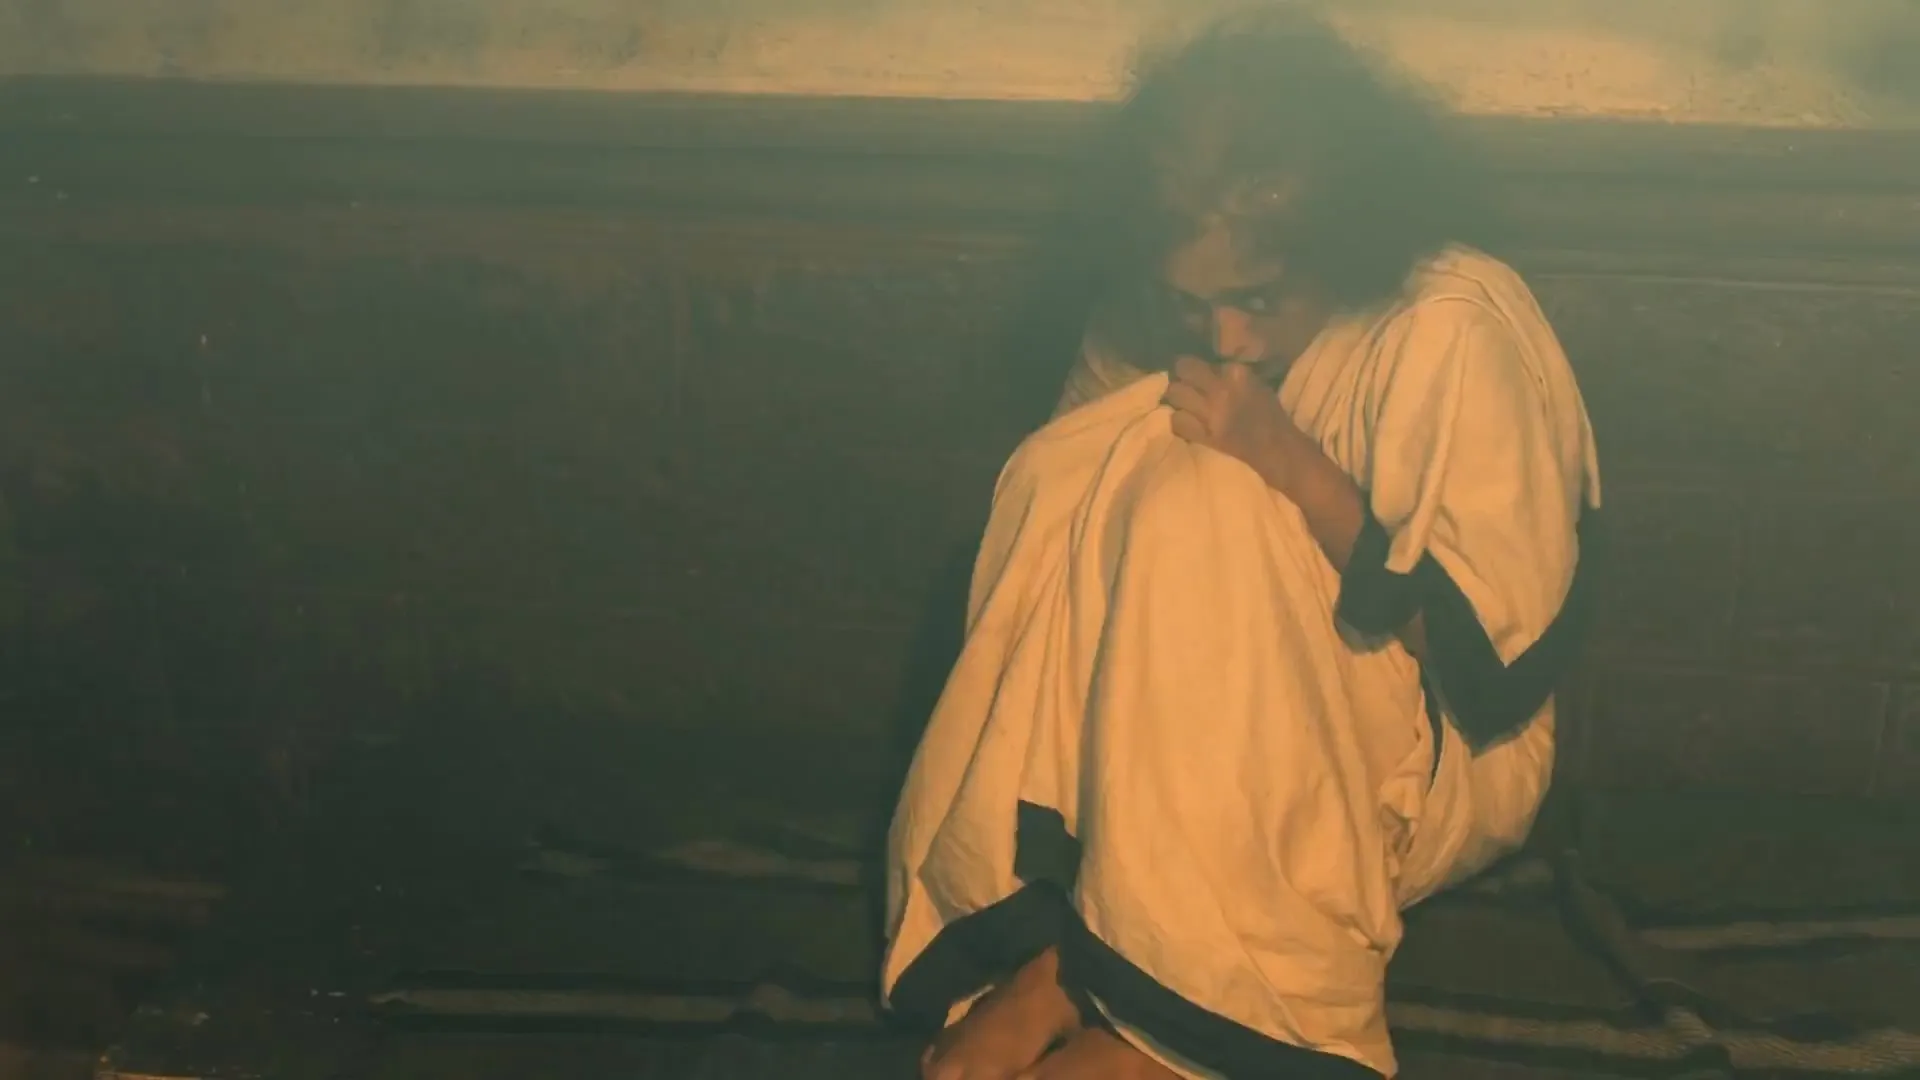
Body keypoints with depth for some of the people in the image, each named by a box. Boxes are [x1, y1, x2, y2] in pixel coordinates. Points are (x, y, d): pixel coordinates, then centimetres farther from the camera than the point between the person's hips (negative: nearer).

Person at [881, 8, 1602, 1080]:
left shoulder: (1456, 331, -18)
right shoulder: (1166, 328, -2)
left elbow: (1483, 644, -19)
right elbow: (1078, 545, 2)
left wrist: (1287, 461, -27)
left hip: (1411, 759, -5)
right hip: (1235, 753, 5)